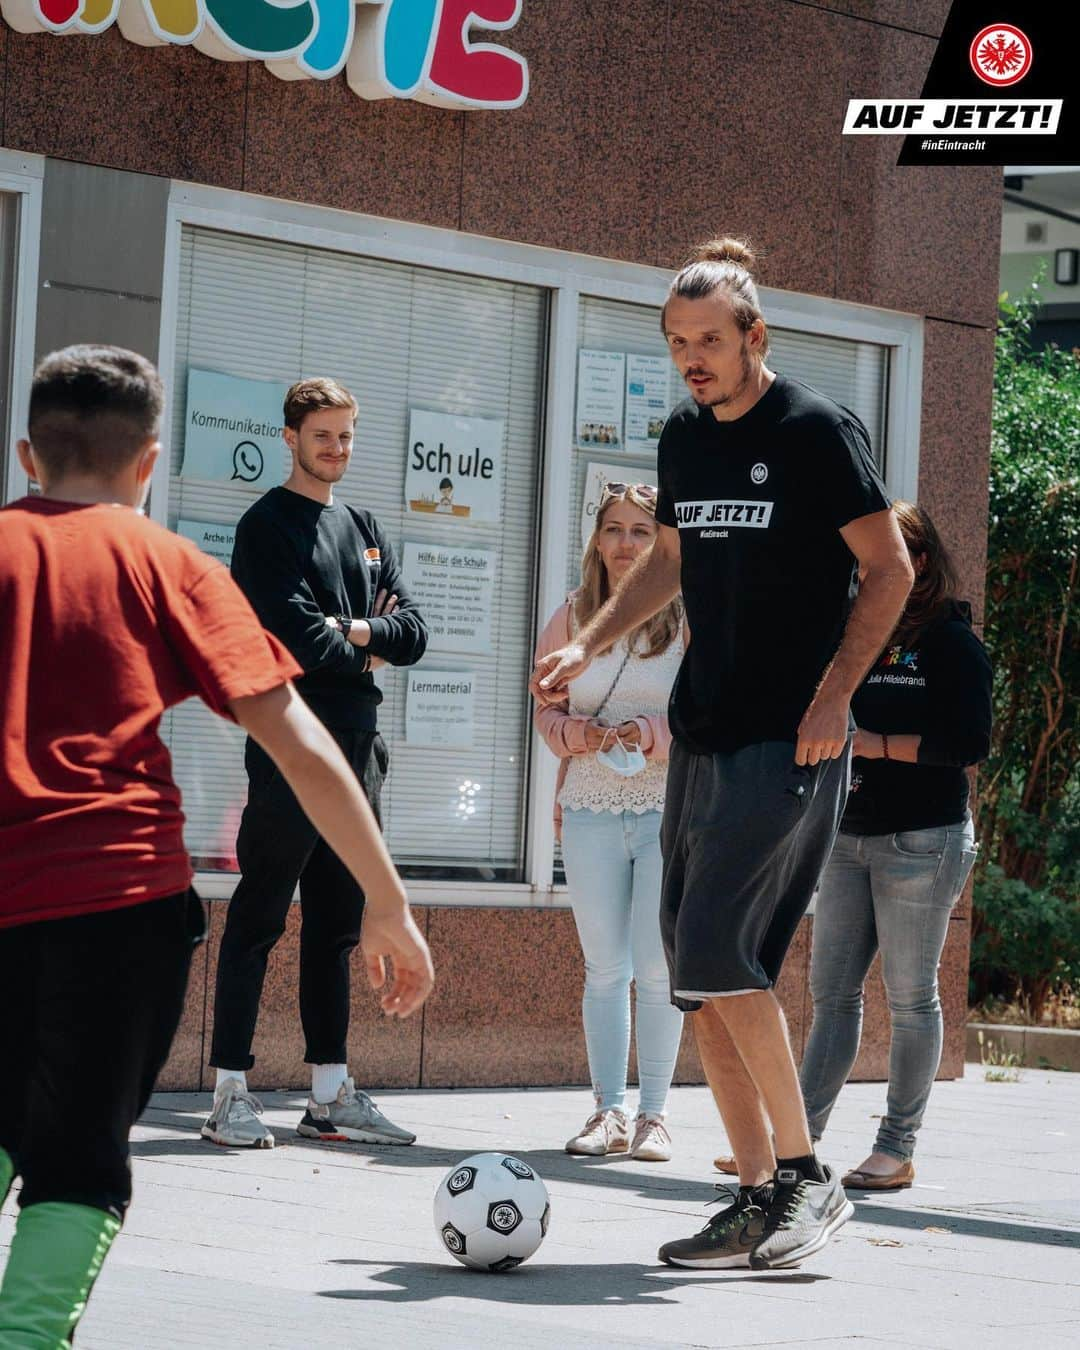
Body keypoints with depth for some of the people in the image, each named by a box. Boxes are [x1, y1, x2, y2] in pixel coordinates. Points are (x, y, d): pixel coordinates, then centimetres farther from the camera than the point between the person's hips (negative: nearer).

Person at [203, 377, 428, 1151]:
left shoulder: (364, 530, 19)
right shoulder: (268, 526, -3)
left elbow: (412, 634, 9)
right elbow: (298, 637, -15)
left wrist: (353, 633, -8)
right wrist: (367, 649, 0)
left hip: (357, 743, 7)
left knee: (336, 925, 9)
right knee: (260, 919, -6)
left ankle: (332, 1094, 13)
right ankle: (232, 1093, -5)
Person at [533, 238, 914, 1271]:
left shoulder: (816, 430, -8)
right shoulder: (684, 436, 13)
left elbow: (889, 570, -7)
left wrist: (832, 695, -15)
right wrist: (587, 645, 17)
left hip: (787, 743, -8)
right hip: (702, 736, 8)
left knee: (715, 953, -17)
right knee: (700, 974, 4)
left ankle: (806, 1174, -5)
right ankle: (758, 1197, 10)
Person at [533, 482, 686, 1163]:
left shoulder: (690, 620, -3)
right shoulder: (573, 617, 6)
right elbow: (547, 709, 12)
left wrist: (651, 735, -17)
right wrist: (579, 733, -9)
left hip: (670, 808, -2)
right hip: (590, 810, 3)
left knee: (658, 967, -3)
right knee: (604, 968, 4)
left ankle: (654, 1114, 7)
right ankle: (608, 1112, 10)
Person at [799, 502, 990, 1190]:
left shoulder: (951, 642, -4)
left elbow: (971, 741, -13)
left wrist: (881, 745, -16)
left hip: (923, 837, -7)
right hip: (851, 835, 7)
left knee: (911, 996, -1)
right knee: (833, 990, 3)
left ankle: (899, 1148, 4)